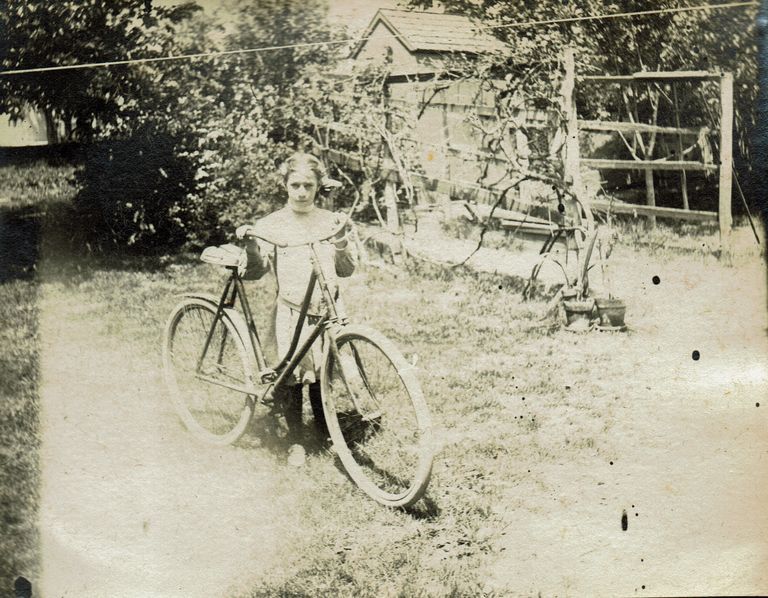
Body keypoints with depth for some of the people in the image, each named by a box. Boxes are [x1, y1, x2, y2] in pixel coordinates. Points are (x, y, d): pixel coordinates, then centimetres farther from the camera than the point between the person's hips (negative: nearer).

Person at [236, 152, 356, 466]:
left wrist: (341, 242, -12)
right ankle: (296, 441, 12)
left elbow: (347, 269, 5)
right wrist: (250, 246, -21)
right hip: (291, 312, -2)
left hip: (326, 310, 2)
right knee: (291, 374, -5)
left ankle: (325, 429, 29)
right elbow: (256, 271, -4)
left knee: (321, 373, 4)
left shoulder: (330, 221, 7)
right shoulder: (272, 225, 1)